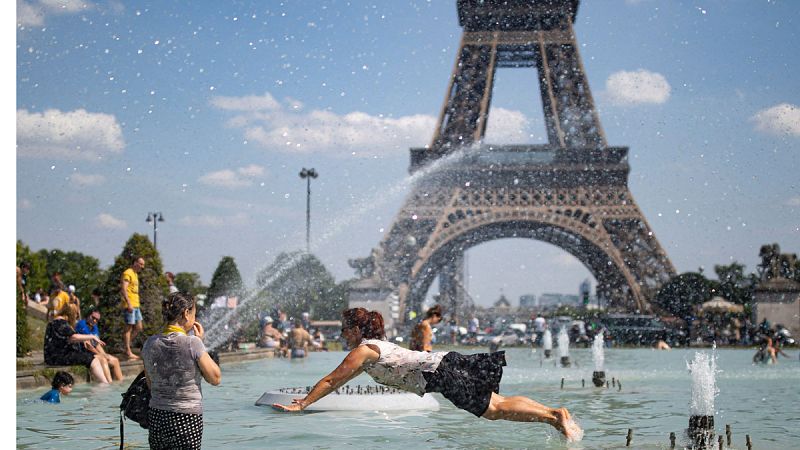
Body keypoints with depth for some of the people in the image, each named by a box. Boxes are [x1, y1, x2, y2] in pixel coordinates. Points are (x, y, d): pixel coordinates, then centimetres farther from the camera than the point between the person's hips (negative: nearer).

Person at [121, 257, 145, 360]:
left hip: (136, 305, 10)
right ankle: (128, 352, -2)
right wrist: (129, 303, -25)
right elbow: (123, 289, -19)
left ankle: (127, 345, 17)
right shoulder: (128, 273, -10)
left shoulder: (135, 274, 20)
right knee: (129, 328, -5)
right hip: (129, 305, -9)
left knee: (138, 327, 9)